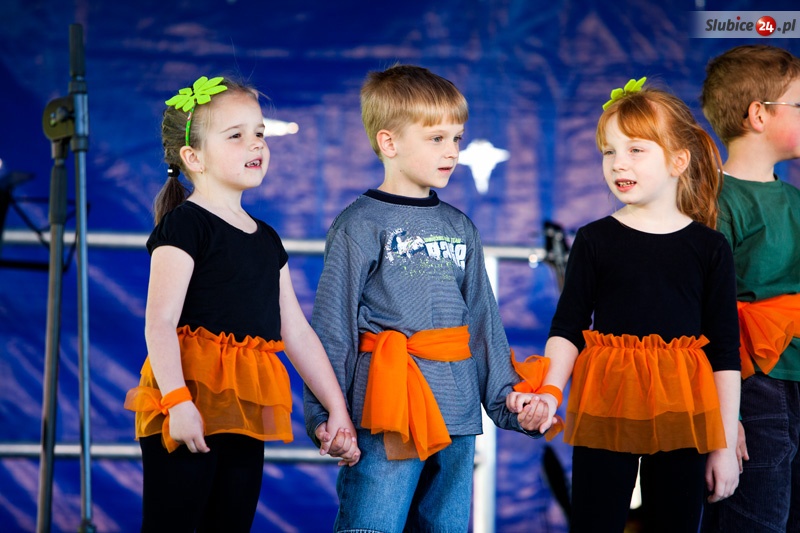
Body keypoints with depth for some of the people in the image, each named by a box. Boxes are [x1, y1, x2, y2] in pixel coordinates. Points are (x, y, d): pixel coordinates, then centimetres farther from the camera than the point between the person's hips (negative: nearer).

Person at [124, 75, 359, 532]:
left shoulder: (266, 239, 18)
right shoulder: (184, 225, -5)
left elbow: (296, 330, 19)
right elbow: (159, 323, -15)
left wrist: (338, 409, 15)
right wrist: (176, 400, -26)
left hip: (244, 418, 8)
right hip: (186, 412, -7)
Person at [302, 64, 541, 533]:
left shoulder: (461, 228, 15)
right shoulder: (360, 226, -3)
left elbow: (484, 318, 20)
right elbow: (332, 323, -5)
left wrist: (506, 394, 14)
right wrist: (324, 411, -9)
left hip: (457, 415, 6)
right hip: (385, 414, -6)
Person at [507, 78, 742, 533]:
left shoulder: (710, 248, 2)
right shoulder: (595, 241, 3)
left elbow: (725, 351, 3)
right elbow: (567, 328, 4)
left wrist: (725, 446, 1)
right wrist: (551, 392, -15)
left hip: (681, 424, 0)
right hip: (604, 414, 0)